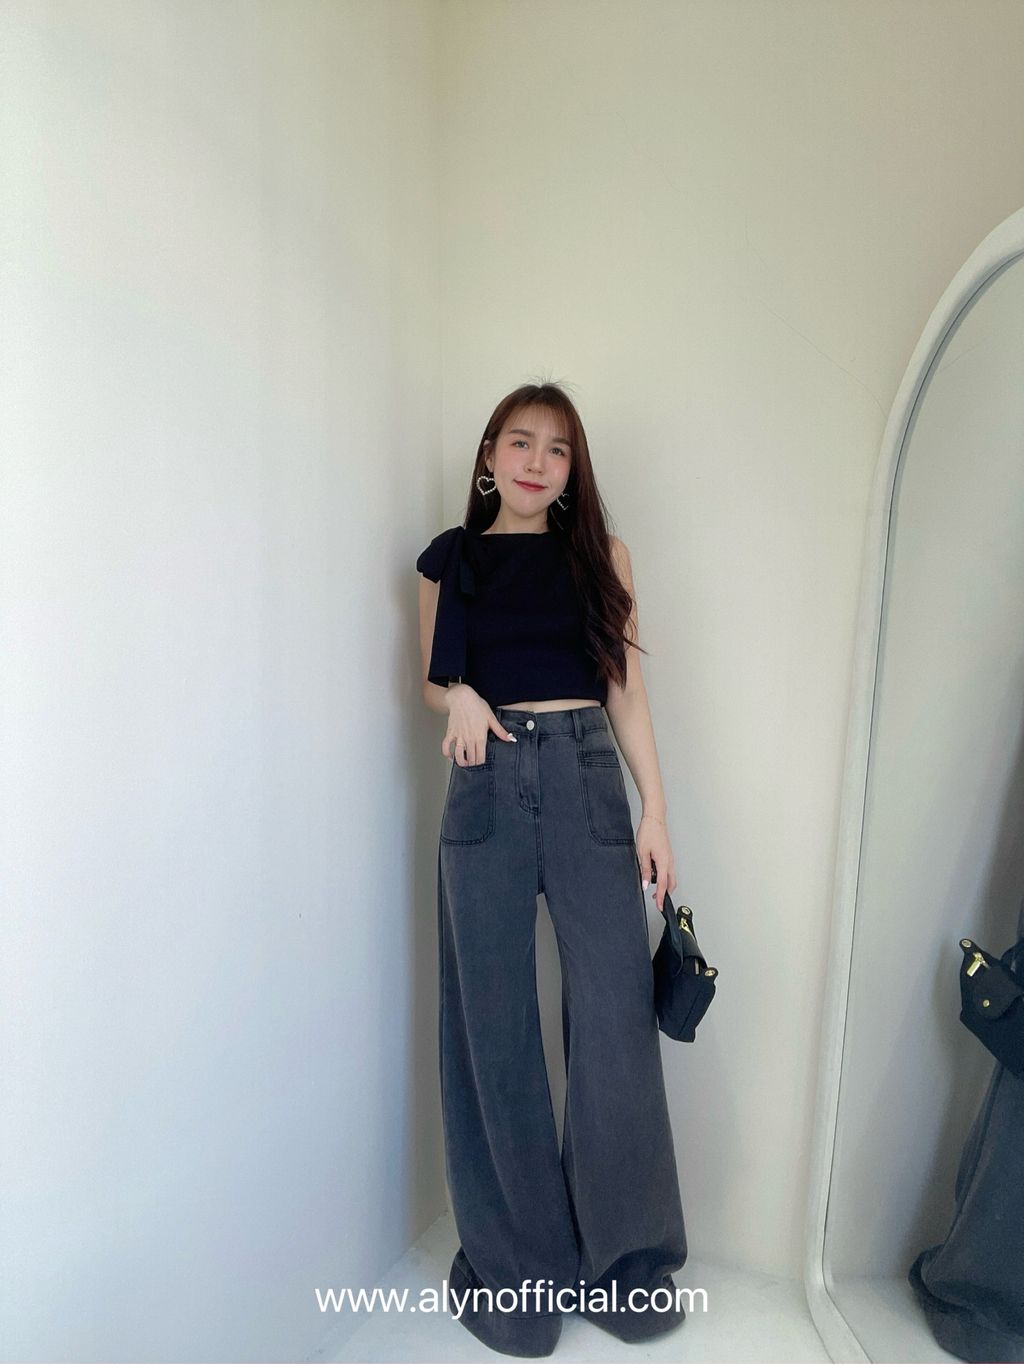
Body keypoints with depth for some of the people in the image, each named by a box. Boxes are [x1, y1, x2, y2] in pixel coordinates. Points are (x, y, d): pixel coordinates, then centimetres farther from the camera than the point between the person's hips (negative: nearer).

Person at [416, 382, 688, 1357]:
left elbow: (626, 690, 7)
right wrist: (460, 697, -7)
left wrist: (655, 811, 0)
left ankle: (625, 1258, 26)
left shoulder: (600, 554, 9)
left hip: (588, 782, 0)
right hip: (485, 790, 1)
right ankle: (516, 1262, 27)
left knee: (616, 1018, 2)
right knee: (495, 1027, 7)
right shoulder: (450, 558, 10)